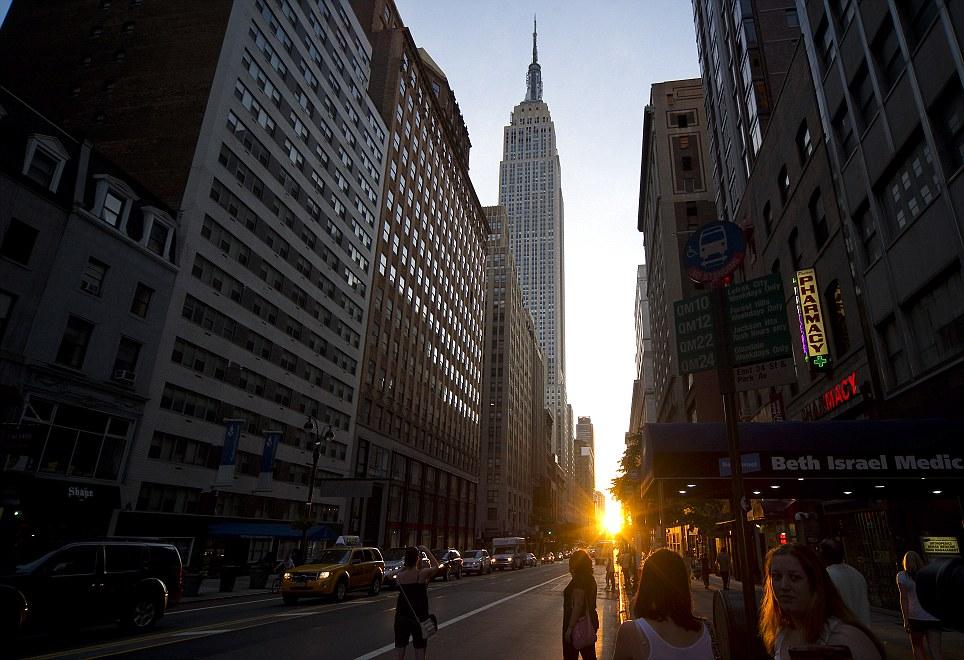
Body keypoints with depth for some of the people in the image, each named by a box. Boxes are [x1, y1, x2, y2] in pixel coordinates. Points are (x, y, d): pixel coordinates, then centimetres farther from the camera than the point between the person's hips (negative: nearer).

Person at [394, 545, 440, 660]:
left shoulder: (400, 575, -6)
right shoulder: (422, 574, -16)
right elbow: (436, 566, 2)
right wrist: (426, 550, 4)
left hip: (401, 616, 3)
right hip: (419, 617, -3)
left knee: (400, 648, 14)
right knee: (420, 648, 10)